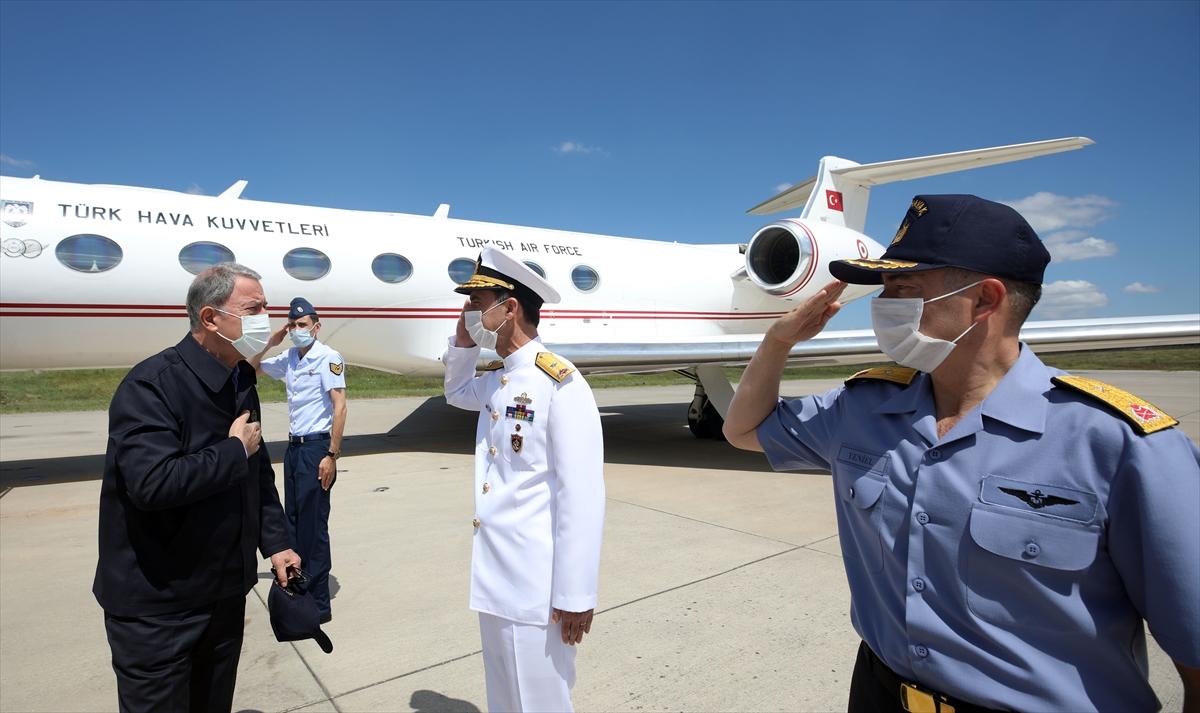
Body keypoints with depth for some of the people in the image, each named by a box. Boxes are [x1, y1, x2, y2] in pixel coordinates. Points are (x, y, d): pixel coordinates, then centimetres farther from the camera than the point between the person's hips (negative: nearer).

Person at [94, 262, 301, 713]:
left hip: (226, 591, 7)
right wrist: (235, 450, -21)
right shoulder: (151, 384, -21)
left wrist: (275, 542, 6)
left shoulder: (241, 383, 4)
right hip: (156, 603, -7)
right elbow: (153, 483, -34)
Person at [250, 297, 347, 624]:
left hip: (316, 448, -8)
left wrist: (332, 455, -19)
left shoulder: (327, 357, -11)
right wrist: (270, 342, 9)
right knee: (293, 521, 14)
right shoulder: (289, 358, 9)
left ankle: (319, 604, 7)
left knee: (313, 526, -3)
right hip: (294, 447, 8)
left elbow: (340, 406, -16)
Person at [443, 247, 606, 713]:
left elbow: (582, 497, -21)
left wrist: (574, 596, -18)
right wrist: (463, 344, 11)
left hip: (535, 587, -8)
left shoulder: (559, 384, -19)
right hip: (494, 579, 8)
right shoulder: (496, 381, 7)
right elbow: (456, 392, 30)